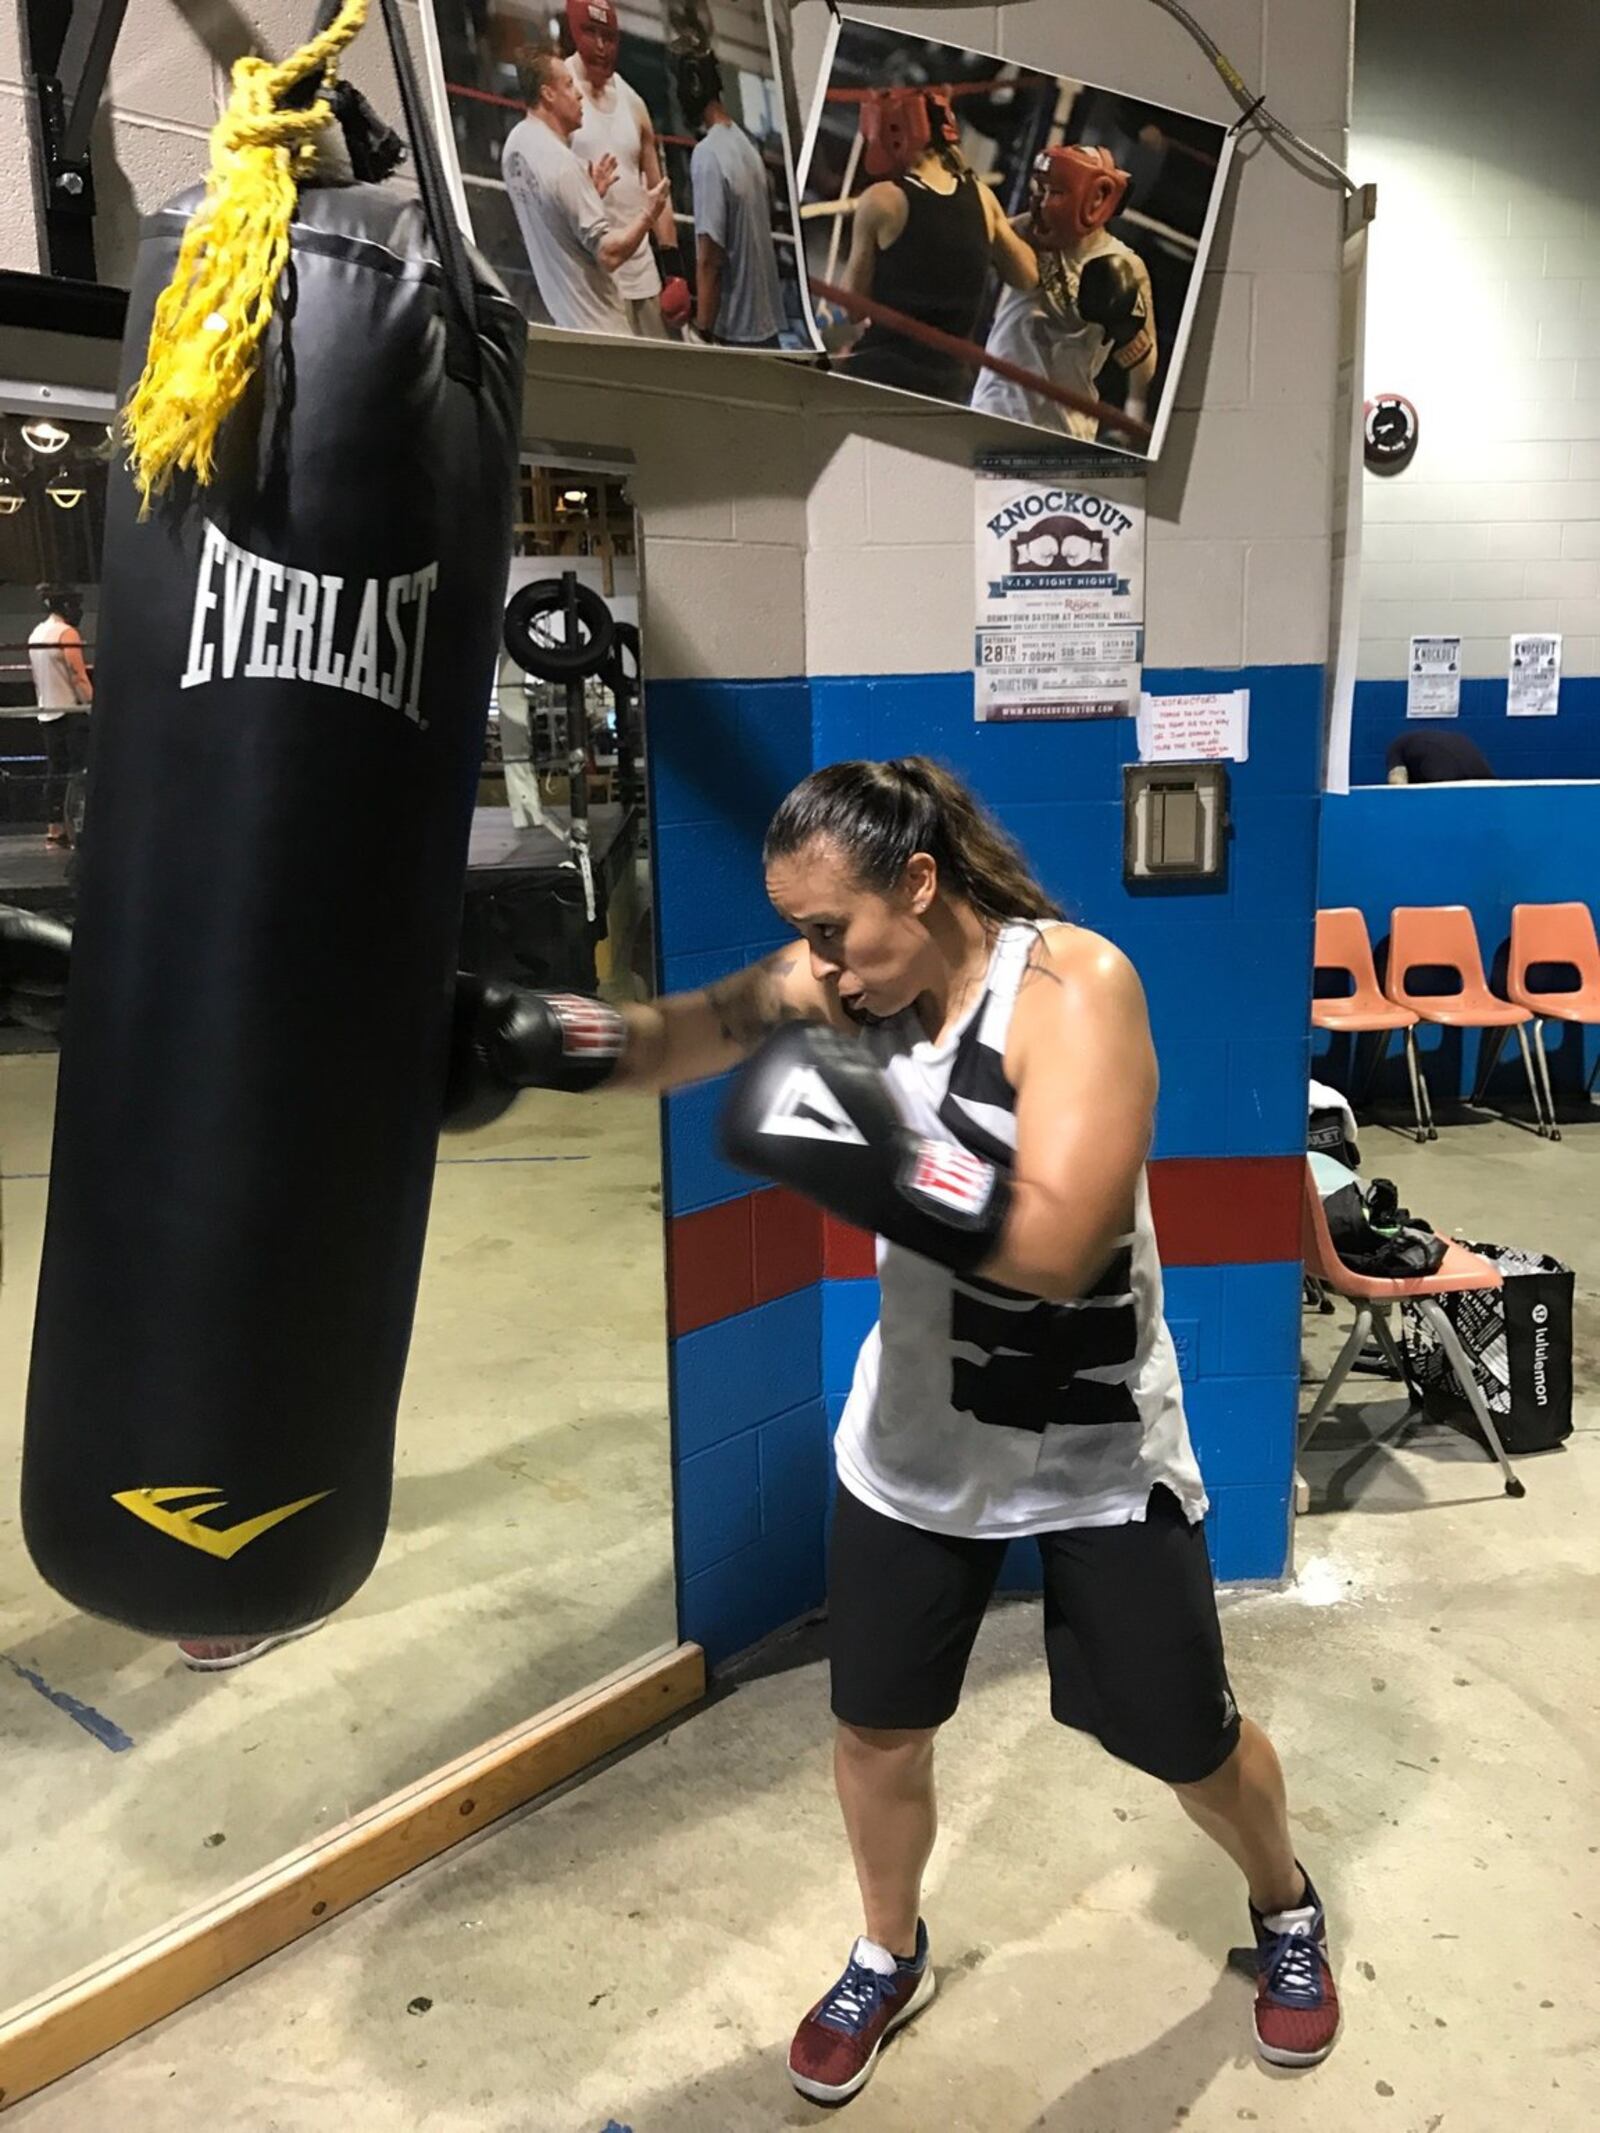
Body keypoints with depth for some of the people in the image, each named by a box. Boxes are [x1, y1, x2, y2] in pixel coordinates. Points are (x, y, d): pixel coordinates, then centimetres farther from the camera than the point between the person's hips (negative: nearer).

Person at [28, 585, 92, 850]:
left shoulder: (35, 633, 14)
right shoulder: (66, 633, -12)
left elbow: (36, 677, 17)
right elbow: (79, 677, -16)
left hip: (46, 712, 8)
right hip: (69, 712, -8)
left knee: (55, 771, 10)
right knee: (78, 771, -5)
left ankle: (54, 829, 11)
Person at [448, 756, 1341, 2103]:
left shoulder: (1073, 984, -25)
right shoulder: (841, 974, -9)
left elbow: (1055, 1249, -32)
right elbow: (682, 1036, -17)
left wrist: (869, 1161, -41)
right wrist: (537, 1034, -36)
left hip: (1098, 1453, -4)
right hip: (915, 1439, 4)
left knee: (1186, 1745, 15)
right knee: (878, 1732, 16)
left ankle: (1286, 1911, 49)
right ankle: (890, 1957, 46)